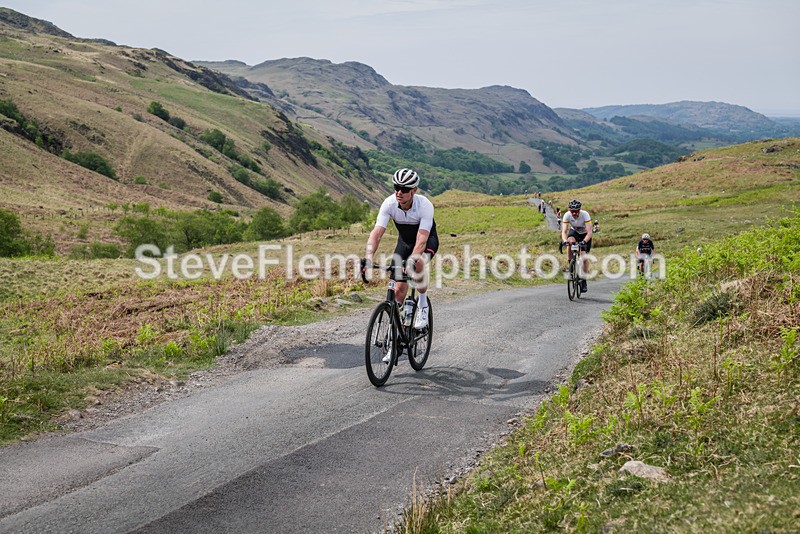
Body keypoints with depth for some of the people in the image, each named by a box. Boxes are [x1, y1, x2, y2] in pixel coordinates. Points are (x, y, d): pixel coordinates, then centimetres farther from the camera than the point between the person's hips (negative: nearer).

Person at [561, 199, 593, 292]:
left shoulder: (585, 215, -34)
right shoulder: (567, 215, -28)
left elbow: (589, 232, -38)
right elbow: (564, 231, -31)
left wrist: (584, 241, -55)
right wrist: (565, 240, -51)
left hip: (585, 234, -1)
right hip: (574, 231, 2)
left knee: (585, 257, -9)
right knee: (570, 243, -33)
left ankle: (584, 281, 4)